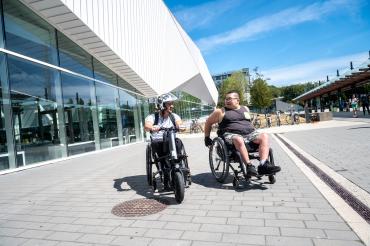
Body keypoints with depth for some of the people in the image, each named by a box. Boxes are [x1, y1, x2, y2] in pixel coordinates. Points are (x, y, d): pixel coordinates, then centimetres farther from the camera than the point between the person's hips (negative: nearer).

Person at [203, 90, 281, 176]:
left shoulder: (245, 109, 22)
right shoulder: (220, 112, 9)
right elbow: (208, 122, 17)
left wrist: (254, 131, 27)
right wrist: (207, 137, 13)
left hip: (250, 133, 5)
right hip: (231, 135, -5)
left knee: (264, 136, -21)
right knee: (238, 139, -39)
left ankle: (264, 165, -32)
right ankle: (249, 166, -39)